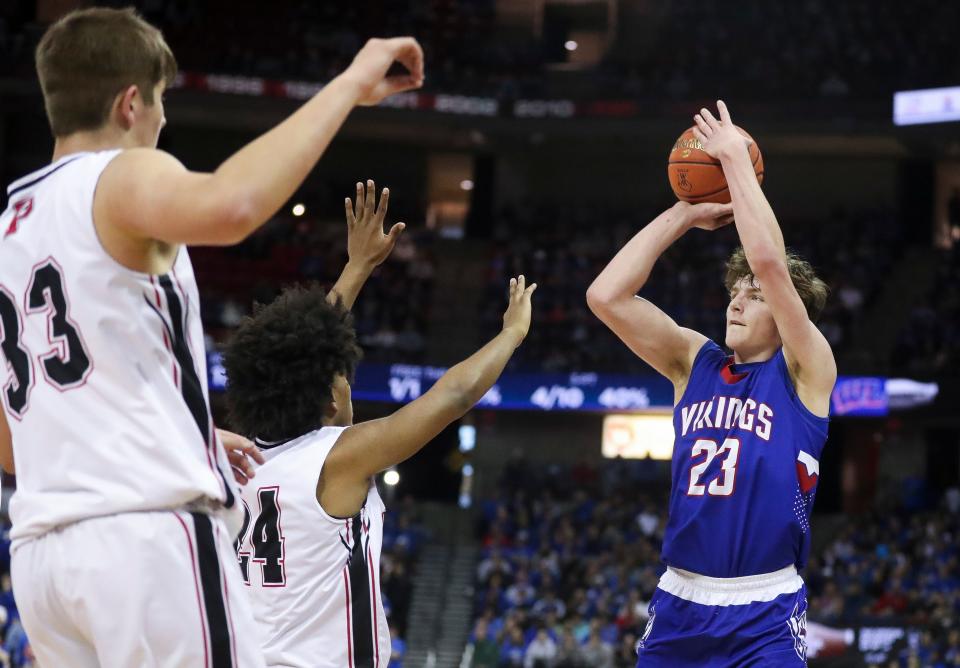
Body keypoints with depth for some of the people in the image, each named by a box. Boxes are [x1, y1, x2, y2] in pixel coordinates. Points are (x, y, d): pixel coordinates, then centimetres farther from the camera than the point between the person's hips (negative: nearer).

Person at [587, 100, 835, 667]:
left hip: (765, 616, -4)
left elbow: (768, 261, -16)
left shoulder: (805, 371, -2)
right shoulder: (695, 362, 10)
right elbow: (606, 296, -1)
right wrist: (685, 214, 1)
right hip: (680, 605, 4)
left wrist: (735, 158, -9)